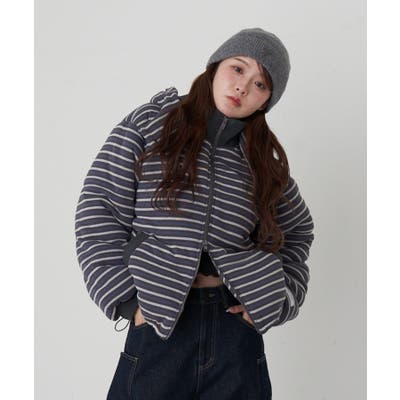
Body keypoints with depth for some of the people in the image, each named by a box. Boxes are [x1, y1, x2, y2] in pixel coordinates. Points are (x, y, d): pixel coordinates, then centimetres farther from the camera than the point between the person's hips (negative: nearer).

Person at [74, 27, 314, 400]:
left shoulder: (262, 158, 7)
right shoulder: (148, 124, -1)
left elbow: (298, 230, 20)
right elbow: (98, 212, -5)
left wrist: (277, 297, 6)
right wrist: (128, 302, -11)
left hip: (236, 328, 3)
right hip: (157, 319, -2)